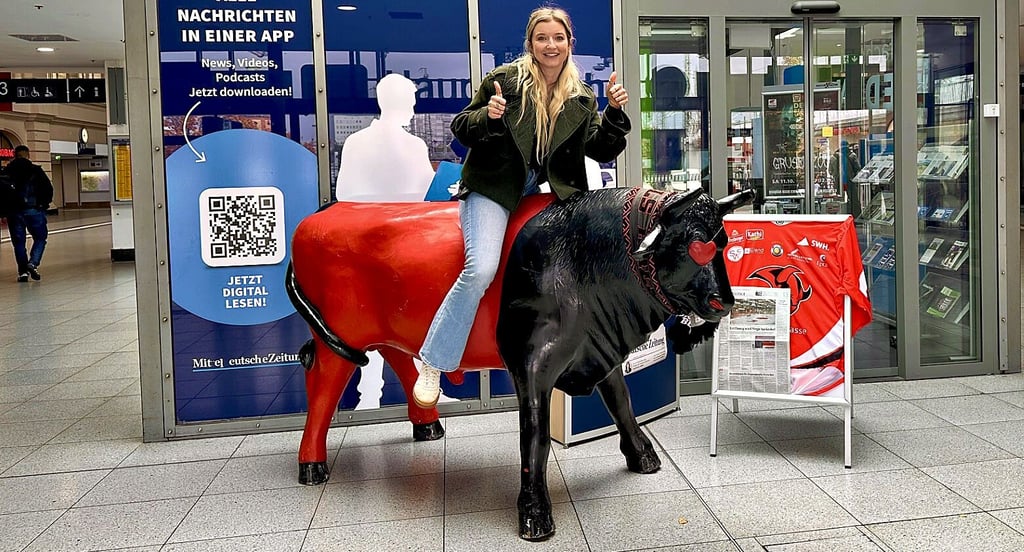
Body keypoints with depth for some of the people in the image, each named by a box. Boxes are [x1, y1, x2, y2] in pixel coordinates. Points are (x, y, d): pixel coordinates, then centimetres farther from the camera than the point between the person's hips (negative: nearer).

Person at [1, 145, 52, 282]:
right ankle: (33, 263, -11)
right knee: (40, 238, 9)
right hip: (34, 210, -2)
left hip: (13, 211, 2)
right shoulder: (36, 170, -1)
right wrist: (44, 204, 7)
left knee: (18, 242, 8)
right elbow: (48, 188, -5)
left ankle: (22, 271, 5)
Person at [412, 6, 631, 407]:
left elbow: (602, 152, 4)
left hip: (546, 188, 5)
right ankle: (432, 363, -12)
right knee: (481, 269, -23)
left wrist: (615, 113, -11)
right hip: (493, 185, -5)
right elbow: (461, 127, -2)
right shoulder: (504, 79, -4)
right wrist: (487, 116, -23)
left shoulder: (582, 99, 7)